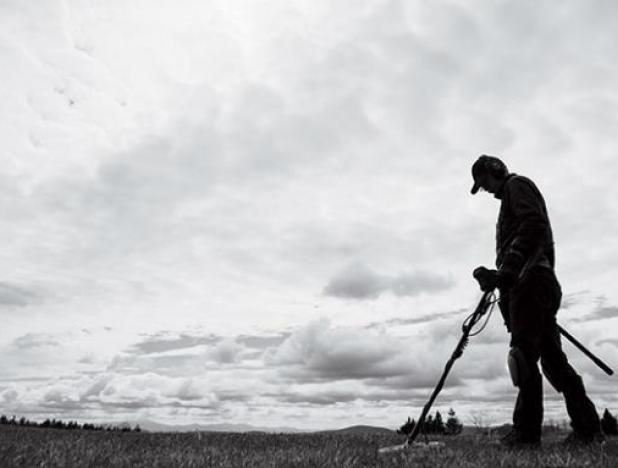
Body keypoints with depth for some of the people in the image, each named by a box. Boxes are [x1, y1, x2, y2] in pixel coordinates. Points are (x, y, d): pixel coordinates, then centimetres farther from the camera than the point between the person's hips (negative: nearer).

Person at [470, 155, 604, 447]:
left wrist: (507, 270, -24)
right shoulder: (516, 192, 32)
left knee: (523, 354, -13)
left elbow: (535, 226, -14)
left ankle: (526, 431, -13)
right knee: (552, 357, 7)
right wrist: (500, 276, 18)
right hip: (542, 283, 10)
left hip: (528, 281, -10)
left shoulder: (516, 184, 4)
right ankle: (588, 428, 8)